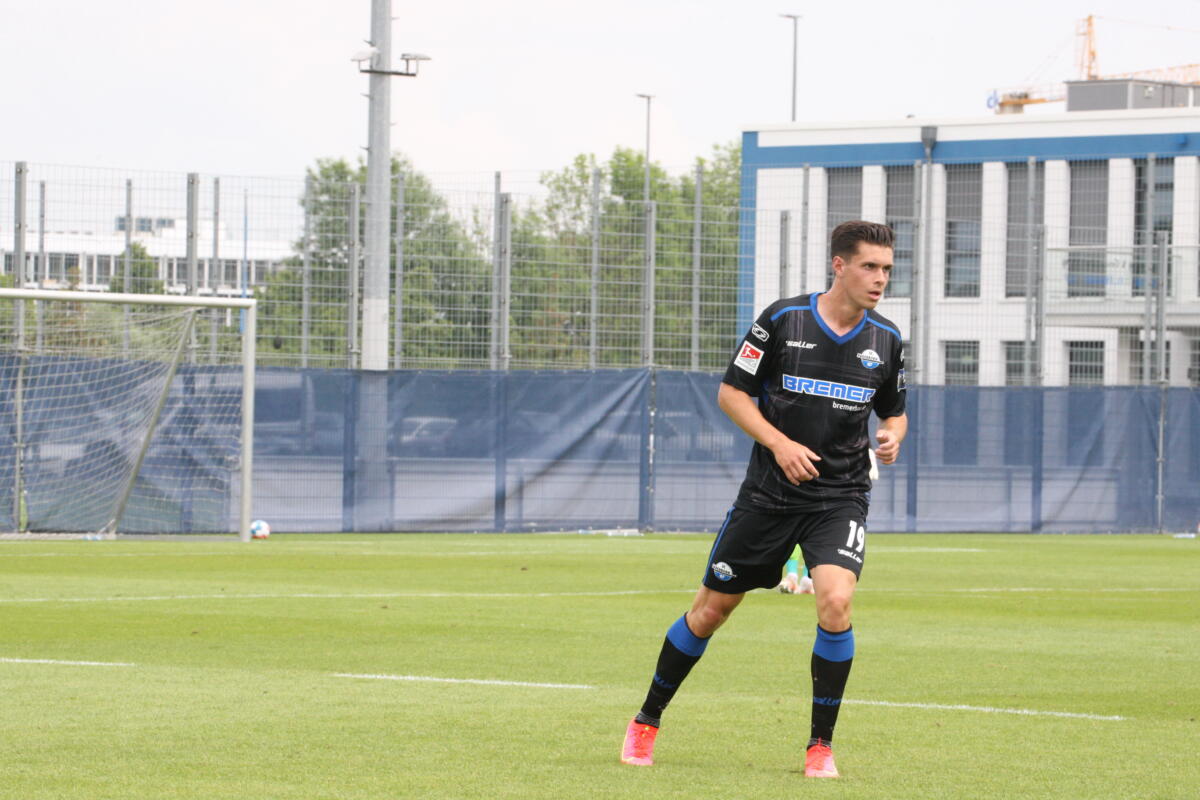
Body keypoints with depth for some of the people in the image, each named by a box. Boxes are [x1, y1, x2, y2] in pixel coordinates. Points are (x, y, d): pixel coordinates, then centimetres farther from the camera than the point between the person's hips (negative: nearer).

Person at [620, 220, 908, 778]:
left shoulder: (885, 341, 2)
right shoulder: (782, 320, -7)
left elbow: (893, 411, 17)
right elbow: (731, 391, -2)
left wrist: (892, 435, -6)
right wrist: (780, 443, -15)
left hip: (841, 497, 1)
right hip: (769, 493, -1)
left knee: (835, 603, -22)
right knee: (711, 610, 7)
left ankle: (821, 747, -7)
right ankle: (646, 722, 28)